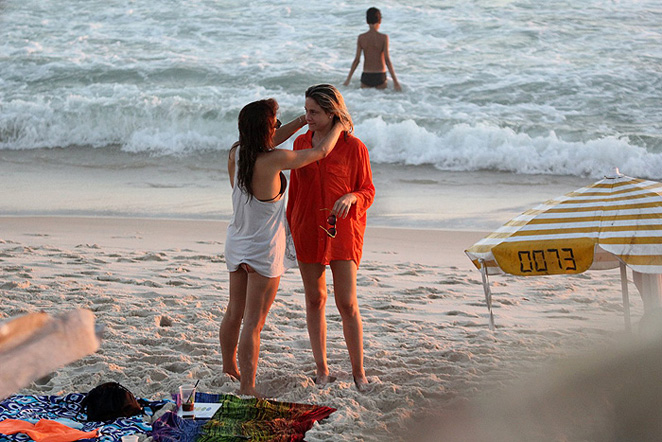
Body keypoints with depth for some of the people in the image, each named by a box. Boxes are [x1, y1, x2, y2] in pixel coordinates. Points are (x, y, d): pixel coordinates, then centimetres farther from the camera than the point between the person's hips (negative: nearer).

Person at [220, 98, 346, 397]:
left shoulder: (236, 152, -6)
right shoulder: (273, 160, -25)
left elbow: (266, 144, 17)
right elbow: (321, 152, -13)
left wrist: (302, 121, 18)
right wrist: (338, 126, 5)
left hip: (236, 244, 7)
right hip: (264, 250, -7)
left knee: (234, 312, 22)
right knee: (253, 323, -1)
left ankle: (228, 369, 39)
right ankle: (247, 388, 3)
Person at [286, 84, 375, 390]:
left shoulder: (353, 147, -7)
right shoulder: (301, 143, 6)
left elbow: (367, 190, -1)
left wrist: (351, 198, -22)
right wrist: (290, 225, 12)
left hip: (343, 230, -4)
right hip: (307, 230, 4)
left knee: (347, 304, -6)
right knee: (314, 300, 9)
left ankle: (358, 372, 6)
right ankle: (322, 369, 19)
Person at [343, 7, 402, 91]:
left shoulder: (361, 37, -2)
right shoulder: (384, 37, -9)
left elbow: (356, 60, -2)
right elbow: (387, 60, -14)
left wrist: (348, 79, 8)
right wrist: (395, 81, -11)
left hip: (366, 76, 2)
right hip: (380, 77, -2)